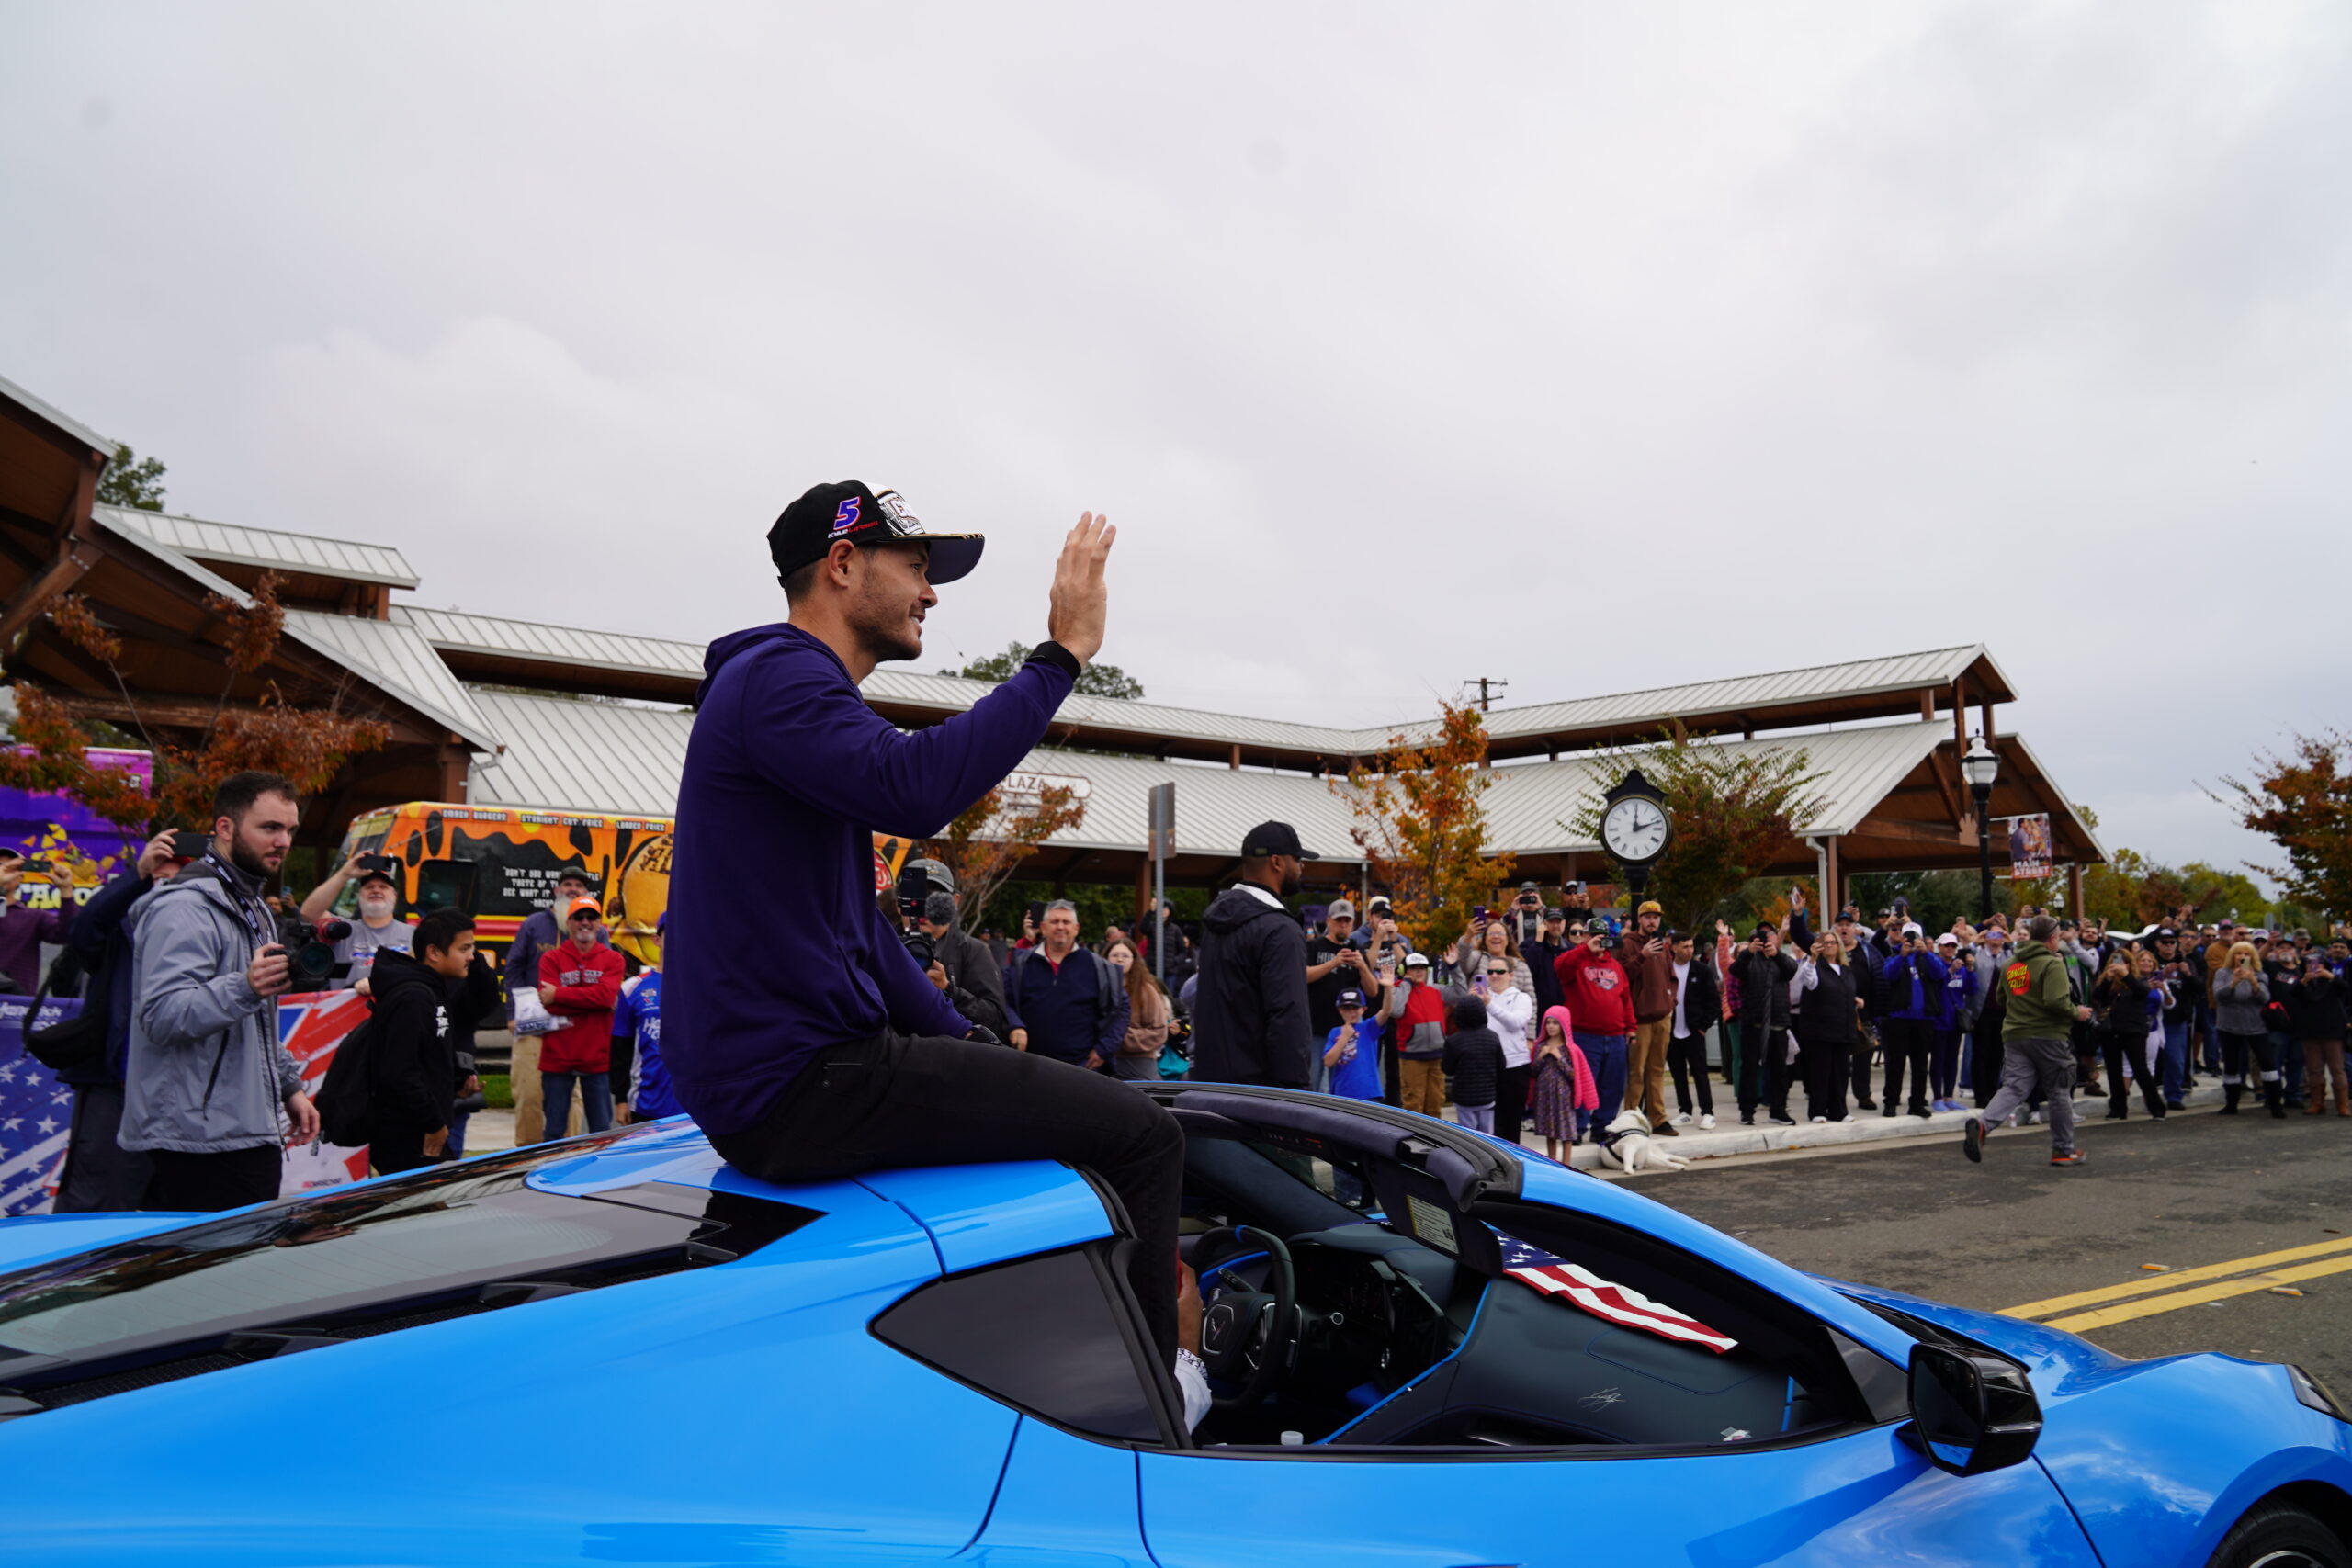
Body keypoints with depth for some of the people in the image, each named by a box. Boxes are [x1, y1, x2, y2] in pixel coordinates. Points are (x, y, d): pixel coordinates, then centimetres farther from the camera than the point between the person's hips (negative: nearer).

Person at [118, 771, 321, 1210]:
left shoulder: (251, 908, 21)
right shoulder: (185, 908, -13)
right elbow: (161, 1014, -25)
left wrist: (288, 1086, 23)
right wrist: (244, 989, -38)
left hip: (248, 1133, 10)